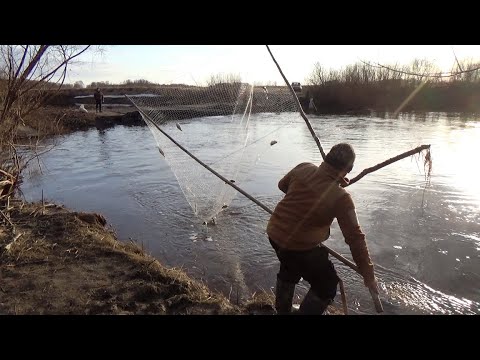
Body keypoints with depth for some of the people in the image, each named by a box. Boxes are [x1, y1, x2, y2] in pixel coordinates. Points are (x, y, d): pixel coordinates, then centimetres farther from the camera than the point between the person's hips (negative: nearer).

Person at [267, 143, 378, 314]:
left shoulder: (303, 168, -7)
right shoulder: (341, 198, -21)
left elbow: (282, 185, 13)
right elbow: (355, 237, -16)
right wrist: (368, 275, -7)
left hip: (274, 233, 7)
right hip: (300, 246, -7)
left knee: (289, 269, 34)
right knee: (327, 287, 16)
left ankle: (282, 310, 55)